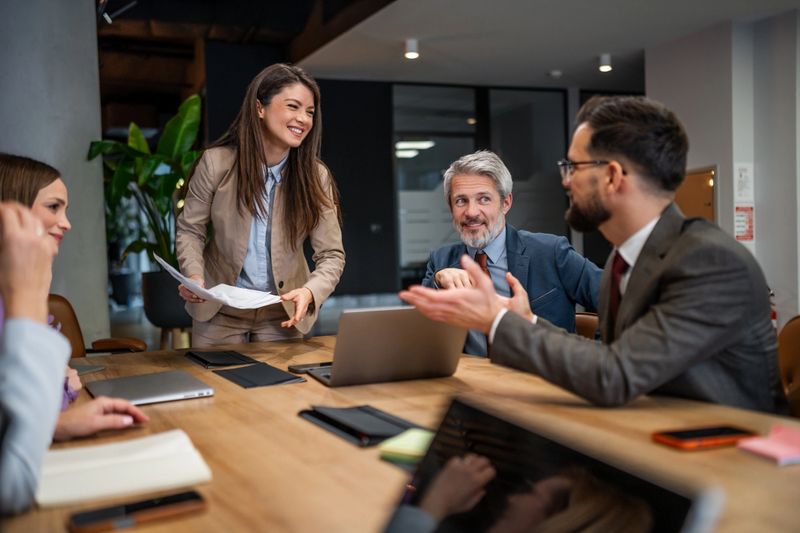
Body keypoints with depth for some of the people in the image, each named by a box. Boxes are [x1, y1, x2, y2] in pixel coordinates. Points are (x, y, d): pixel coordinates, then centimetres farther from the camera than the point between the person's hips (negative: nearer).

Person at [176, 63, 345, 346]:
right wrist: (194, 275, -22)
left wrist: (309, 292, -32)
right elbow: (190, 230, -3)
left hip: (282, 313, 1)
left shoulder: (315, 177, -14)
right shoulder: (216, 162, -15)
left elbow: (331, 255, -13)